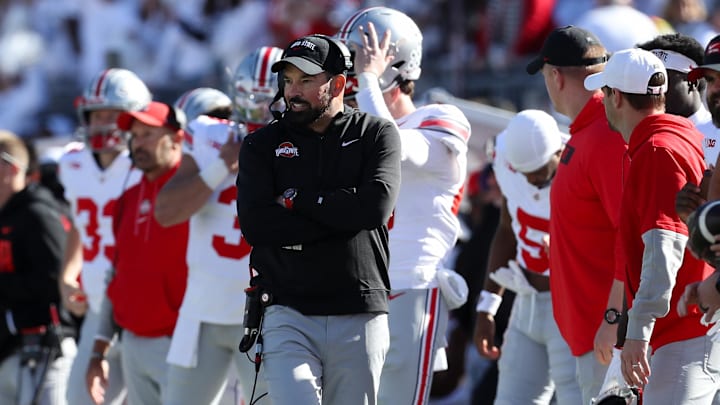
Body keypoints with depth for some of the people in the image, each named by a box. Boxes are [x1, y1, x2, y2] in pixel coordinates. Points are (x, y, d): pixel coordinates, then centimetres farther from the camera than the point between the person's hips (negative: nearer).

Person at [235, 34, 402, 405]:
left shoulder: (375, 134, 6)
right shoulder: (262, 145, 8)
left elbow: (377, 206, -13)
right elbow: (256, 225, -8)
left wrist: (298, 200, -5)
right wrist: (340, 217, -9)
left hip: (360, 318, 0)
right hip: (289, 315, 0)